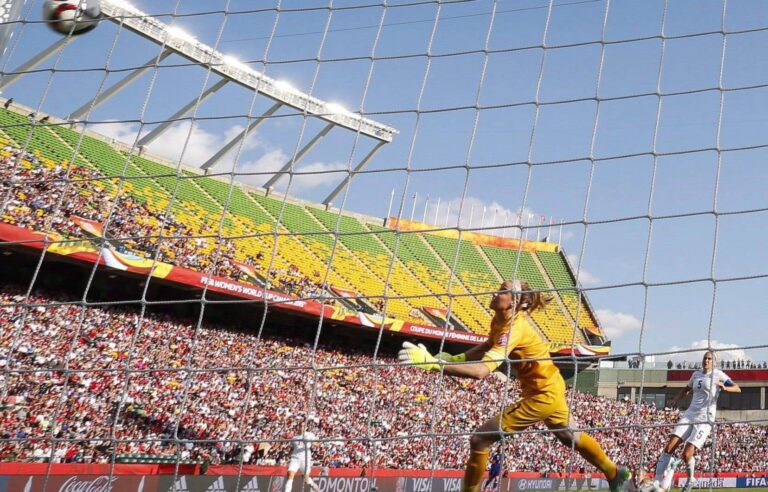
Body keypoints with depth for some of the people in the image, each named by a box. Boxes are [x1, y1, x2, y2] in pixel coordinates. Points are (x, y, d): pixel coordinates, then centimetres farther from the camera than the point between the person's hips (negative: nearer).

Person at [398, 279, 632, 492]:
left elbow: (481, 371, -43)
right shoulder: (500, 319, -4)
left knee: (479, 439, -11)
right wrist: (455, 358, -5)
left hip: (541, 396, -10)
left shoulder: (513, 329, -31)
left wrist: (433, 363, -48)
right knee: (571, 437, 32)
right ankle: (615, 473, 50)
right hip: (553, 389, 10)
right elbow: (487, 347, 14)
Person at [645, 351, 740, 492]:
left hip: (705, 418, -5)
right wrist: (675, 400, 17)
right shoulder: (696, 374, 16)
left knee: (687, 454, -14)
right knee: (669, 447, -8)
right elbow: (686, 389, 33)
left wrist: (724, 387, -31)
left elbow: (737, 388, -11)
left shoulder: (718, 374, 0)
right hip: (689, 414, 5)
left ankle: (690, 480, 14)